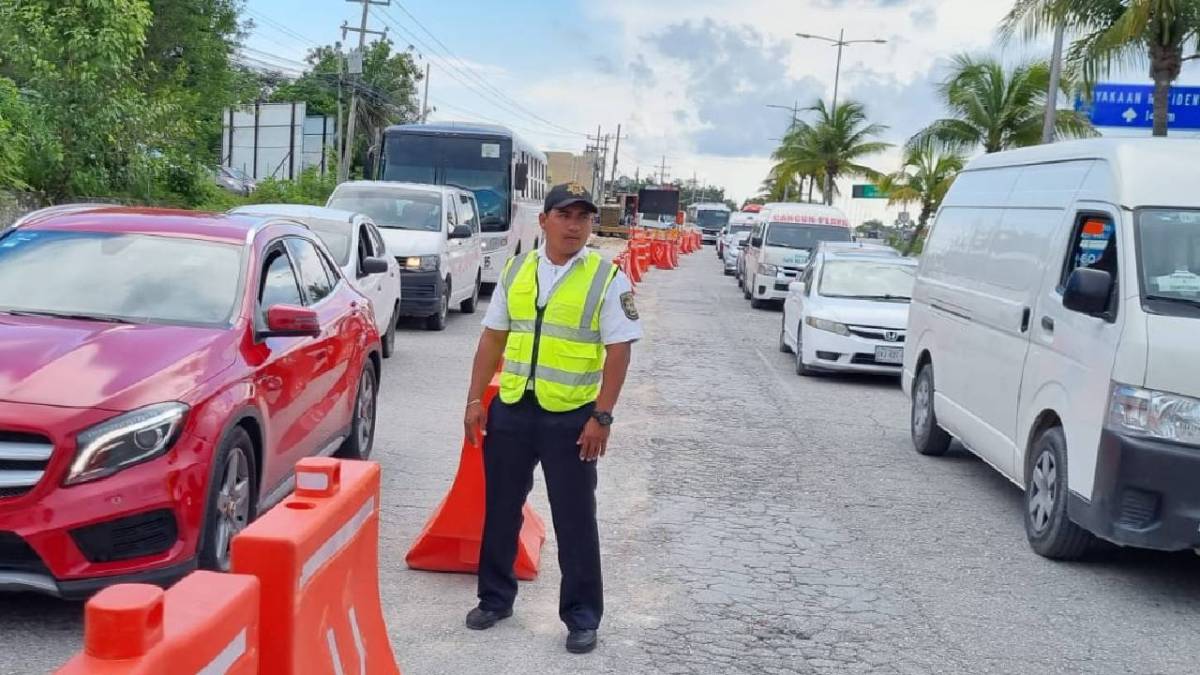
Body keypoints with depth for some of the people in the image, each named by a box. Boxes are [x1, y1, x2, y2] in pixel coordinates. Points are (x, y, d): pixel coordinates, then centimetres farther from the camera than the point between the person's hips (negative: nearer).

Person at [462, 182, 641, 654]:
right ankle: (495, 598, 31)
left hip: (571, 416, -4)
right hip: (511, 408, 4)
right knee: (500, 509, 13)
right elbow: (493, 339, 10)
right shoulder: (515, 271, 6)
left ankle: (582, 616, 17)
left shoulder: (607, 279, -7)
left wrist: (601, 417, -14)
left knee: (575, 519, 5)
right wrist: (476, 399, 5)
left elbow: (618, 351, -9)